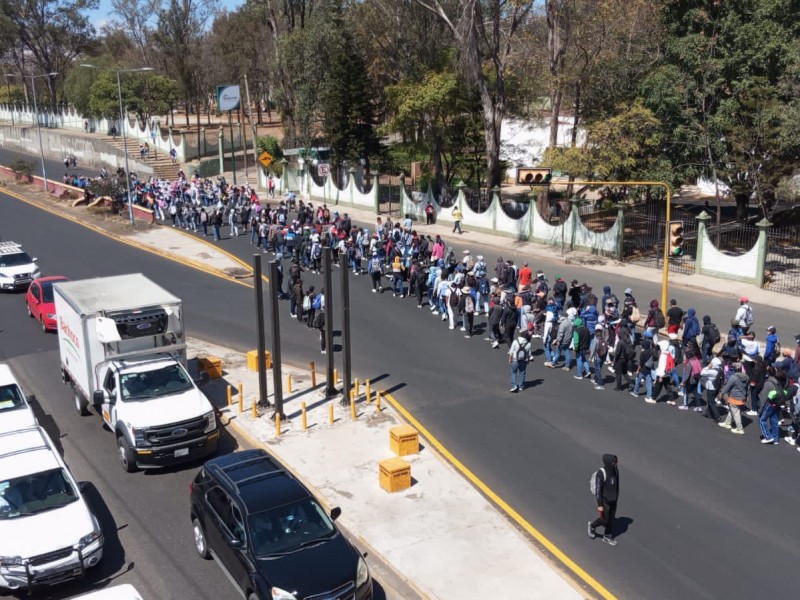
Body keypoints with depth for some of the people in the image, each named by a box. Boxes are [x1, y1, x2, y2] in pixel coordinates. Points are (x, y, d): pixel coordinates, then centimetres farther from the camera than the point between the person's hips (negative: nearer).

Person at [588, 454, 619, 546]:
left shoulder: (615, 470, -9)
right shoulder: (601, 473, -30)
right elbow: (597, 490, -24)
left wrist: (616, 497, 17)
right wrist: (599, 505, -21)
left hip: (613, 500, 6)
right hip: (604, 501, -6)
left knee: (611, 519, 16)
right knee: (604, 520, 7)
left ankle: (607, 537, 34)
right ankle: (593, 525, 36)